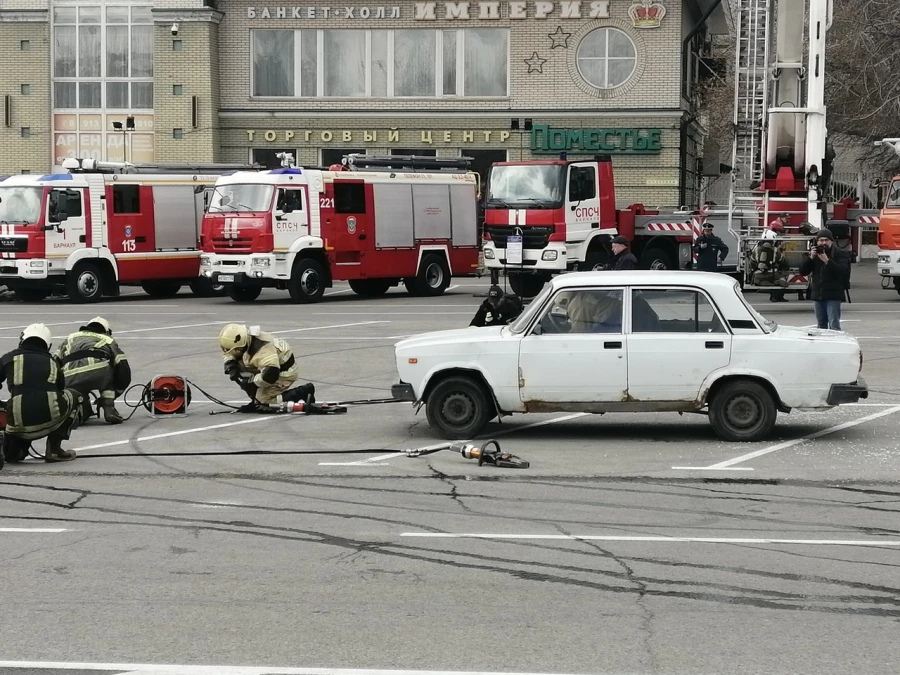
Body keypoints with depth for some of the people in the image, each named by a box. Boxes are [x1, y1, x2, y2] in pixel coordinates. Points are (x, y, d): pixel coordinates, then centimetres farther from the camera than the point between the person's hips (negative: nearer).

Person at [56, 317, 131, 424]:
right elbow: (124, 371, 24)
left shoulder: (71, 338, 40)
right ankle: (109, 409, 14)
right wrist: (112, 395, 35)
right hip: (97, 370, -3)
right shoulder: (109, 341, 32)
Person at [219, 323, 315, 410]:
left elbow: (271, 375, -42)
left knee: (262, 401, -16)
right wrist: (230, 365, -8)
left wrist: (252, 381, -27)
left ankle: (302, 393, -9)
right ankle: (258, 400, 8)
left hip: (285, 373, -9)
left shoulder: (263, 351, -37)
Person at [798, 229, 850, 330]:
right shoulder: (814, 253, 13)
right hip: (818, 295, 6)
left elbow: (843, 271, -17)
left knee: (834, 326, -13)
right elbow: (803, 271, 6)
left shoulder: (840, 254, -2)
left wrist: (827, 261, -24)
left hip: (833, 295, -6)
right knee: (821, 325, 11)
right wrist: (811, 258, -8)